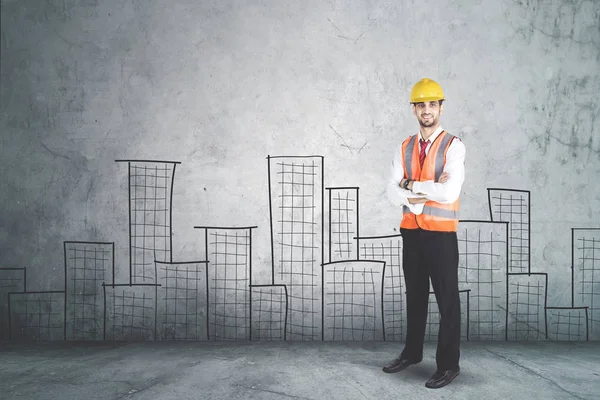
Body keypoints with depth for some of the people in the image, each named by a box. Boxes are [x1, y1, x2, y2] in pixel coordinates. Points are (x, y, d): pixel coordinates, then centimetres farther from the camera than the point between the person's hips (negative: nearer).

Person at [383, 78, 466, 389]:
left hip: (441, 234, -5)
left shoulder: (453, 146, -7)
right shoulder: (404, 149, 8)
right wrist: (428, 192, -16)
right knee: (414, 295, 17)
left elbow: (450, 192, -21)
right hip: (411, 232, 5)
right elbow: (392, 193, -3)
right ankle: (412, 352, 33)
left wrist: (411, 185, -11)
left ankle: (448, 364, 17)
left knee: (447, 299, 4)